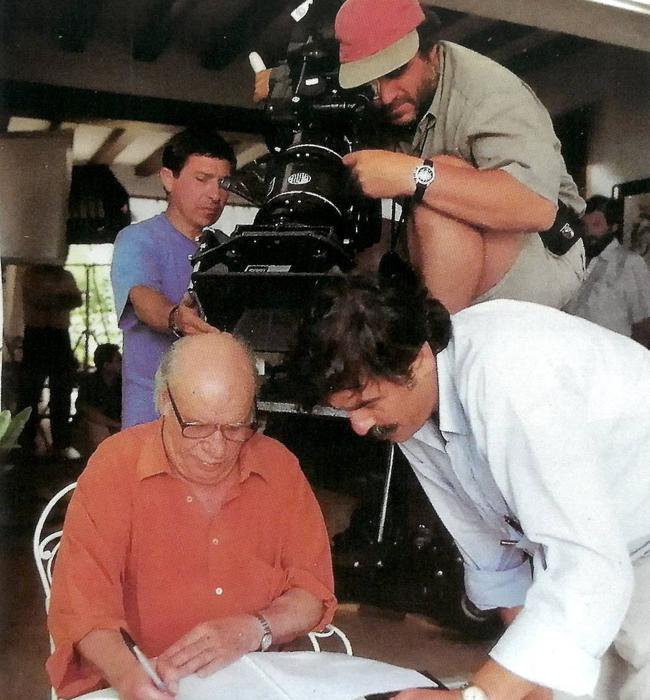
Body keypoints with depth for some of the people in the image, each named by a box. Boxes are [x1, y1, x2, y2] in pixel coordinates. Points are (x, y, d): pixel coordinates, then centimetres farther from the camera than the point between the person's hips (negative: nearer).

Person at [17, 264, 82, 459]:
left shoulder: (67, 276, 16)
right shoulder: (32, 273, 2)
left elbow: (77, 300, 0)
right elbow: (36, 299, -13)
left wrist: (51, 300, -14)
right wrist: (62, 299, -5)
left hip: (61, 336, 5)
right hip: (37, 335, -4)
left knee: (62, 393, 4)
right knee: (29, 393, -2)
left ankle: (62, 443, 8)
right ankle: (25, 443, 3)